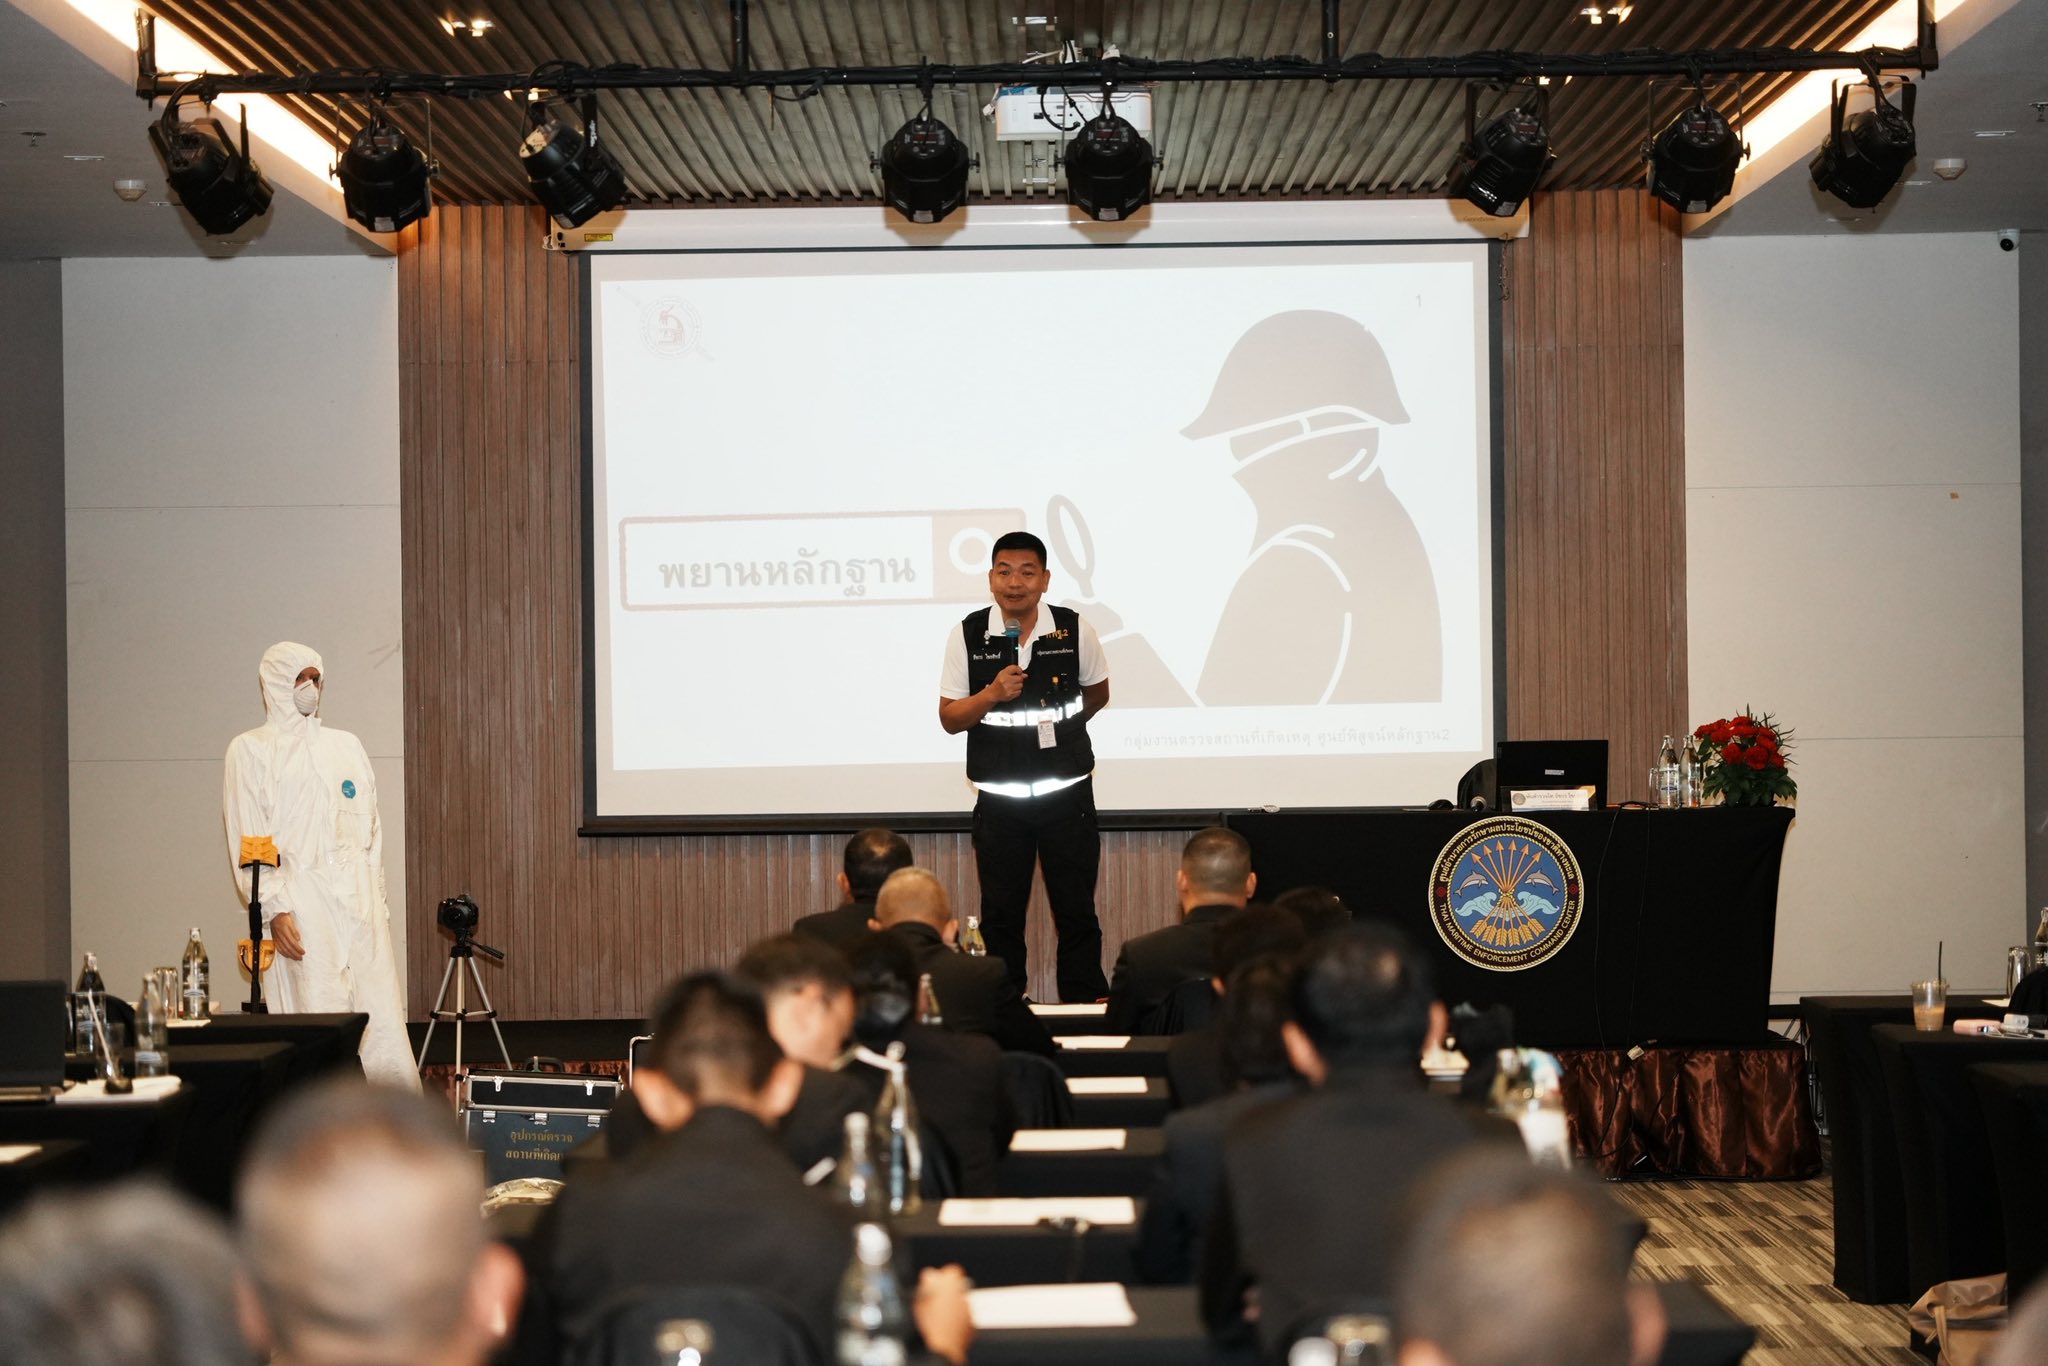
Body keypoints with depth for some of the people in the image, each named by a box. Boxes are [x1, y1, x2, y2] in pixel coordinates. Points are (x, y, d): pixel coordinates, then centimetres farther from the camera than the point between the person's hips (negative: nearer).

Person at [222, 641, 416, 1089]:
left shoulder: (347, 745, 20)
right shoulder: (251, 749, 6)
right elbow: (247, 842, -2)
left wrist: (378, 899, 12)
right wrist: (273, 909, -12)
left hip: (360, 901, 4)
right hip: (302, 904, -4)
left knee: (384, 1015, -2)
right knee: (320, 1016, -9)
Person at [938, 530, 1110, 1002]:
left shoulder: (1074, 630, -4)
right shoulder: (968, 635, -5)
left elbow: (1097, 694, 15)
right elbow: (949, 718, -4)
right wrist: (992, 694, -20)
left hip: (1067, 792, 0)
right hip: (999, 799, 0)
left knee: (1076, 911, 4)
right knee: (1000, 915, 8)